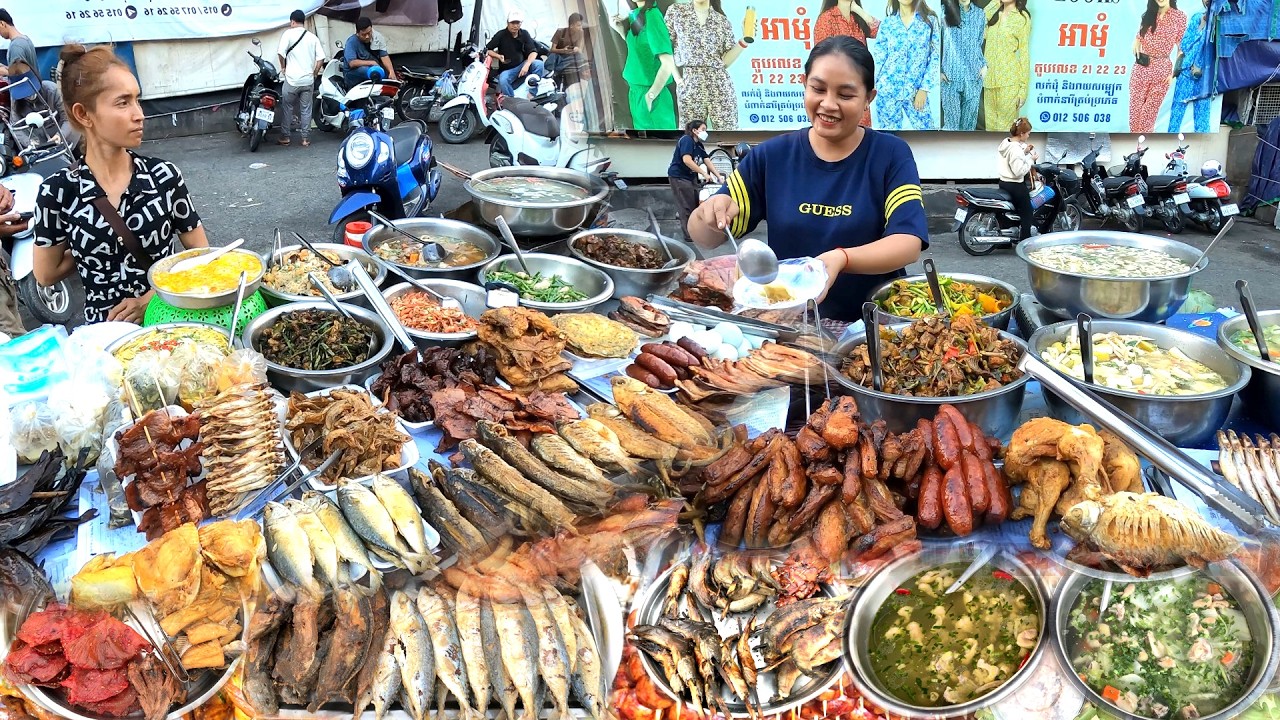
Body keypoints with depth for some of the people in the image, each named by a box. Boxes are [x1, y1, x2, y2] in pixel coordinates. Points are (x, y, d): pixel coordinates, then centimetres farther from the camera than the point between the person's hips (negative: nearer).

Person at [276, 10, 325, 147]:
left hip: (292, 79, -3)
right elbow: (321, 58, 1)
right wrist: (314, 73, 12)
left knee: (288, 108, 9)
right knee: (306, 110, 9)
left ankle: (286, 137, 14)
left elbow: (280, 52, -15)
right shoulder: (313, 37, 7)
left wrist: (283, 66, 3)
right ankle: (306, 138, 9)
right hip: (308, 80, 3)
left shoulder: (289, 33, -4)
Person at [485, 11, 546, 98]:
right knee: (503, 81, -36)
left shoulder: (524, 34, 1)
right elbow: (487, 50, -2)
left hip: (522, 65, 2)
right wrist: (499, 56, -22)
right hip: (506, 69, -2)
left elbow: (533, 51, -6)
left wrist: (527, 65, -25)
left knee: (538, 64, -25)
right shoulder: (501, 35, -6)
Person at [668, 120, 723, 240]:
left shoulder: (699, 145, 9)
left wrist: (718, 176, 3)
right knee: (687, 207, -5)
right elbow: (687, 160, -29)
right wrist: (704, 174, -26)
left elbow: (708, 162, 10)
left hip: (690, 177, 9)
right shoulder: (687, 140, -17)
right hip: (679, 176, -9)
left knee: (695, 204, 12)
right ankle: (689, 234, 1)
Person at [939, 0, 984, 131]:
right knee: (951, 116, 0)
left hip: (974, 73, 3)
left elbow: (983, 43, 16)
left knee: (970, 114, 8)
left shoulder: (979, 13, 6)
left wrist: (984, 64, 4)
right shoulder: (944, 11, -4)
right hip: (951, 73, -3)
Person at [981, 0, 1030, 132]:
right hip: (990, 79, 5)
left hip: (1009, 81, -5)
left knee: (1006, 125, -2)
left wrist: (1023, 89, -9)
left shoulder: (1022, 17, -2)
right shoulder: (993, 12, 14)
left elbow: (1024, 53, -4)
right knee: (990, 124, 9)